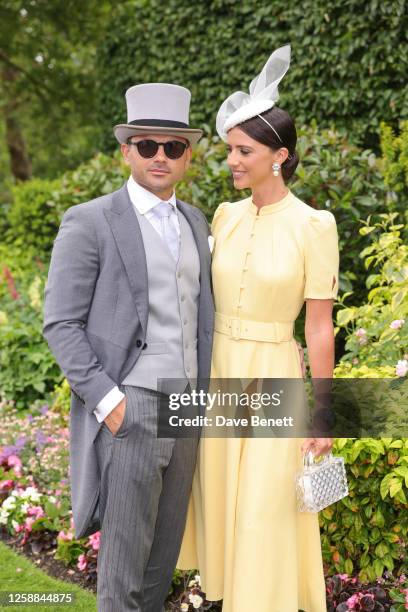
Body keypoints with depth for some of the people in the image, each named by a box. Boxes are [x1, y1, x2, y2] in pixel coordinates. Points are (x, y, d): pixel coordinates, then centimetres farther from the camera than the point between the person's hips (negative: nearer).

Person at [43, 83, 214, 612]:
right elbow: (61, 324, -9)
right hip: (126, 407, -6)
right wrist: (106, 400, -16)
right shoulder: (89, 223, -7)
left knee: (166, 546, 14)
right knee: (124, 548, 0)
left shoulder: (195, 222, 12)